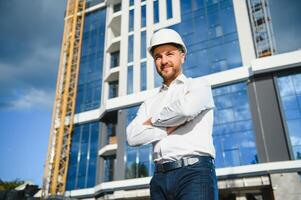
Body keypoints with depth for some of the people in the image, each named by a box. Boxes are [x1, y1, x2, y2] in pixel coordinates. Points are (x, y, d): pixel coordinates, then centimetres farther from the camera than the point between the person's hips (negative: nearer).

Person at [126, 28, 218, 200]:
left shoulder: (199, 87, 9)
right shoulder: (149, 103, 21)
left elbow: (186, 108, -16)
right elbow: (133, 137, 4)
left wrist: (154, 120, 1)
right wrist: (170, 129, -5)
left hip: (195, 172, -4)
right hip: (160, 177, 5)